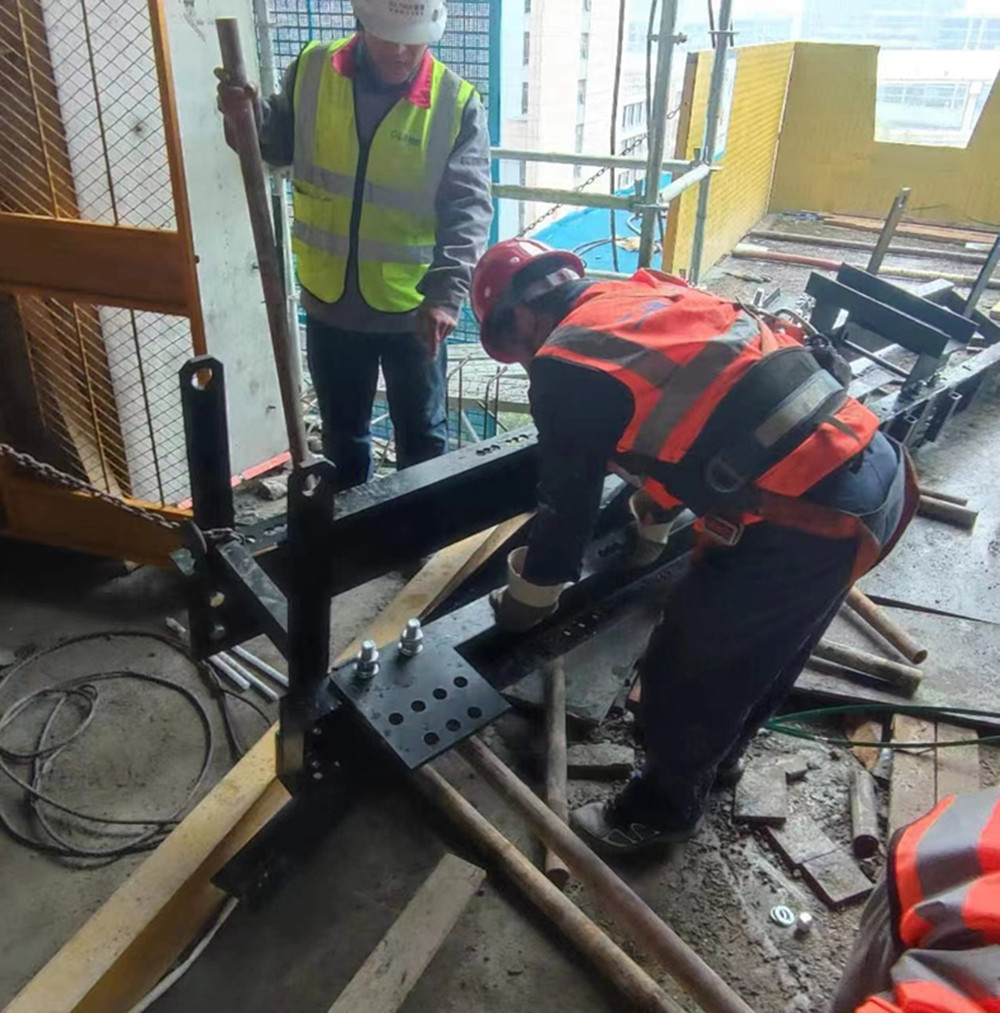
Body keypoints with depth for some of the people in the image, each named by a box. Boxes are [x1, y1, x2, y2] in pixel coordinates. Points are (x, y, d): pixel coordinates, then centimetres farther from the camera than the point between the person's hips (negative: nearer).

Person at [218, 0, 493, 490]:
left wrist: (447, 293, -30)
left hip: (411, 307, -2)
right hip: (329, 299, 3)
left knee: (422, 436, 14)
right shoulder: (311, 69, -3)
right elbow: (279, 144, 11)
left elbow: (468, 208, -16)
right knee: (342, 434, 19)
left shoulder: (457, 102, -11)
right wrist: (247, 115, -11)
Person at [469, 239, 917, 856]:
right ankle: (720, 751, 54)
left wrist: (524, 601, 19)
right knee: (765, 646, 30)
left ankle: (666, 809, 36)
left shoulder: (566, 368, -9)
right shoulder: (648, 294, 18)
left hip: (809, 521, -9)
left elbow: (568, 508, -1)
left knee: (680, 676, 11)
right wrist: (651, 531, 44)